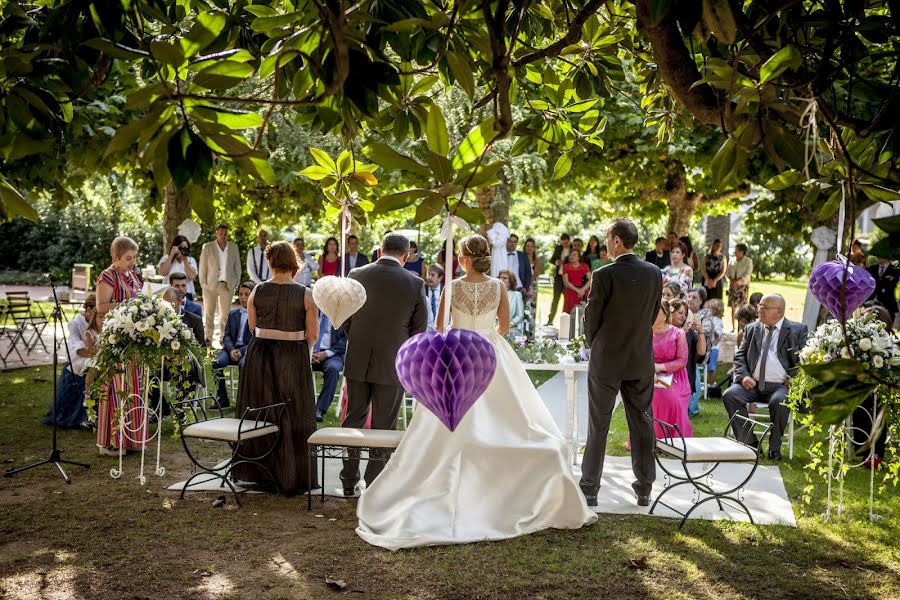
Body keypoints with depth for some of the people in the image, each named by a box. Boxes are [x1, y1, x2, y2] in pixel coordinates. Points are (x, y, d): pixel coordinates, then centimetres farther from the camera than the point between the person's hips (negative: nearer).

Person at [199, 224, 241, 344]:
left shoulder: (234, 247, 8)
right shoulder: (207, 247, 1)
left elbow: (237, 266, 12)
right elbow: (202, 266, 2)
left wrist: (237, 282, 6)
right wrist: (203, 283, -3)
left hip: (227, 285, 2)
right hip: (211, 284, -1)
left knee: (225, 313, 2)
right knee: (209, 313, 2)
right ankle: (208, 338, 8)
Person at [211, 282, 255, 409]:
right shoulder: (233, 314, 21)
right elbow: (227, 336, 13)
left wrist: (242, 351, -18)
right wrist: (231, 350, -9)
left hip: (249, 349, -5)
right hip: (232, 348, 5)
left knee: (244, 364, -37)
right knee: (216, 362, -23)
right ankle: (222, 399, -12)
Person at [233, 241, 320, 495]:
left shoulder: (257, 292, -3)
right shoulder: (305, 295, -10)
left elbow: (253, 329, 7)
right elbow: (313, 335, -4)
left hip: (259, 357, 3)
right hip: (294, 359, -3)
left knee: (259, 415, 15)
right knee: (292, 419, 7)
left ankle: (257, 472, 27)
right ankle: (291, 478, 13)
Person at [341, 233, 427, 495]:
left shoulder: (356, 275, -2)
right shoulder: (415, 283, -8)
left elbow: (345, 318, 5)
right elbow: (419, 328, -1)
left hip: (357, 362, 2)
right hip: (392, 364, -2)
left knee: (353, 419, 15)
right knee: (383, 427, 8)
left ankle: (349, 481, 22)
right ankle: (375, 486, 14)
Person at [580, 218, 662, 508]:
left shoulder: (604, 275, -16)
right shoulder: (654, 273, -2)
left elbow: (592, 318, -8)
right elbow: (653, 314, 6)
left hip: (606, 359, -4)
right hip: (642, 359, 4)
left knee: (598, 427, 7)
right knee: (641, 424, 12)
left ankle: (589, 489, 14)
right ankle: (644, 489, 20)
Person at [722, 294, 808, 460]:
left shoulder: (797, 330, 6)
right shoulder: (752, 329, 16)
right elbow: (740, 355, 14)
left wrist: (793, 378, -11)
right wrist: (743, 376, -3)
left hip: (780, 385, -4)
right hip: (753, 384, 4)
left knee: (780, 401, -36)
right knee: (729, 395, -23)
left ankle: (775, 447, -13)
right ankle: (749, 443, -12)